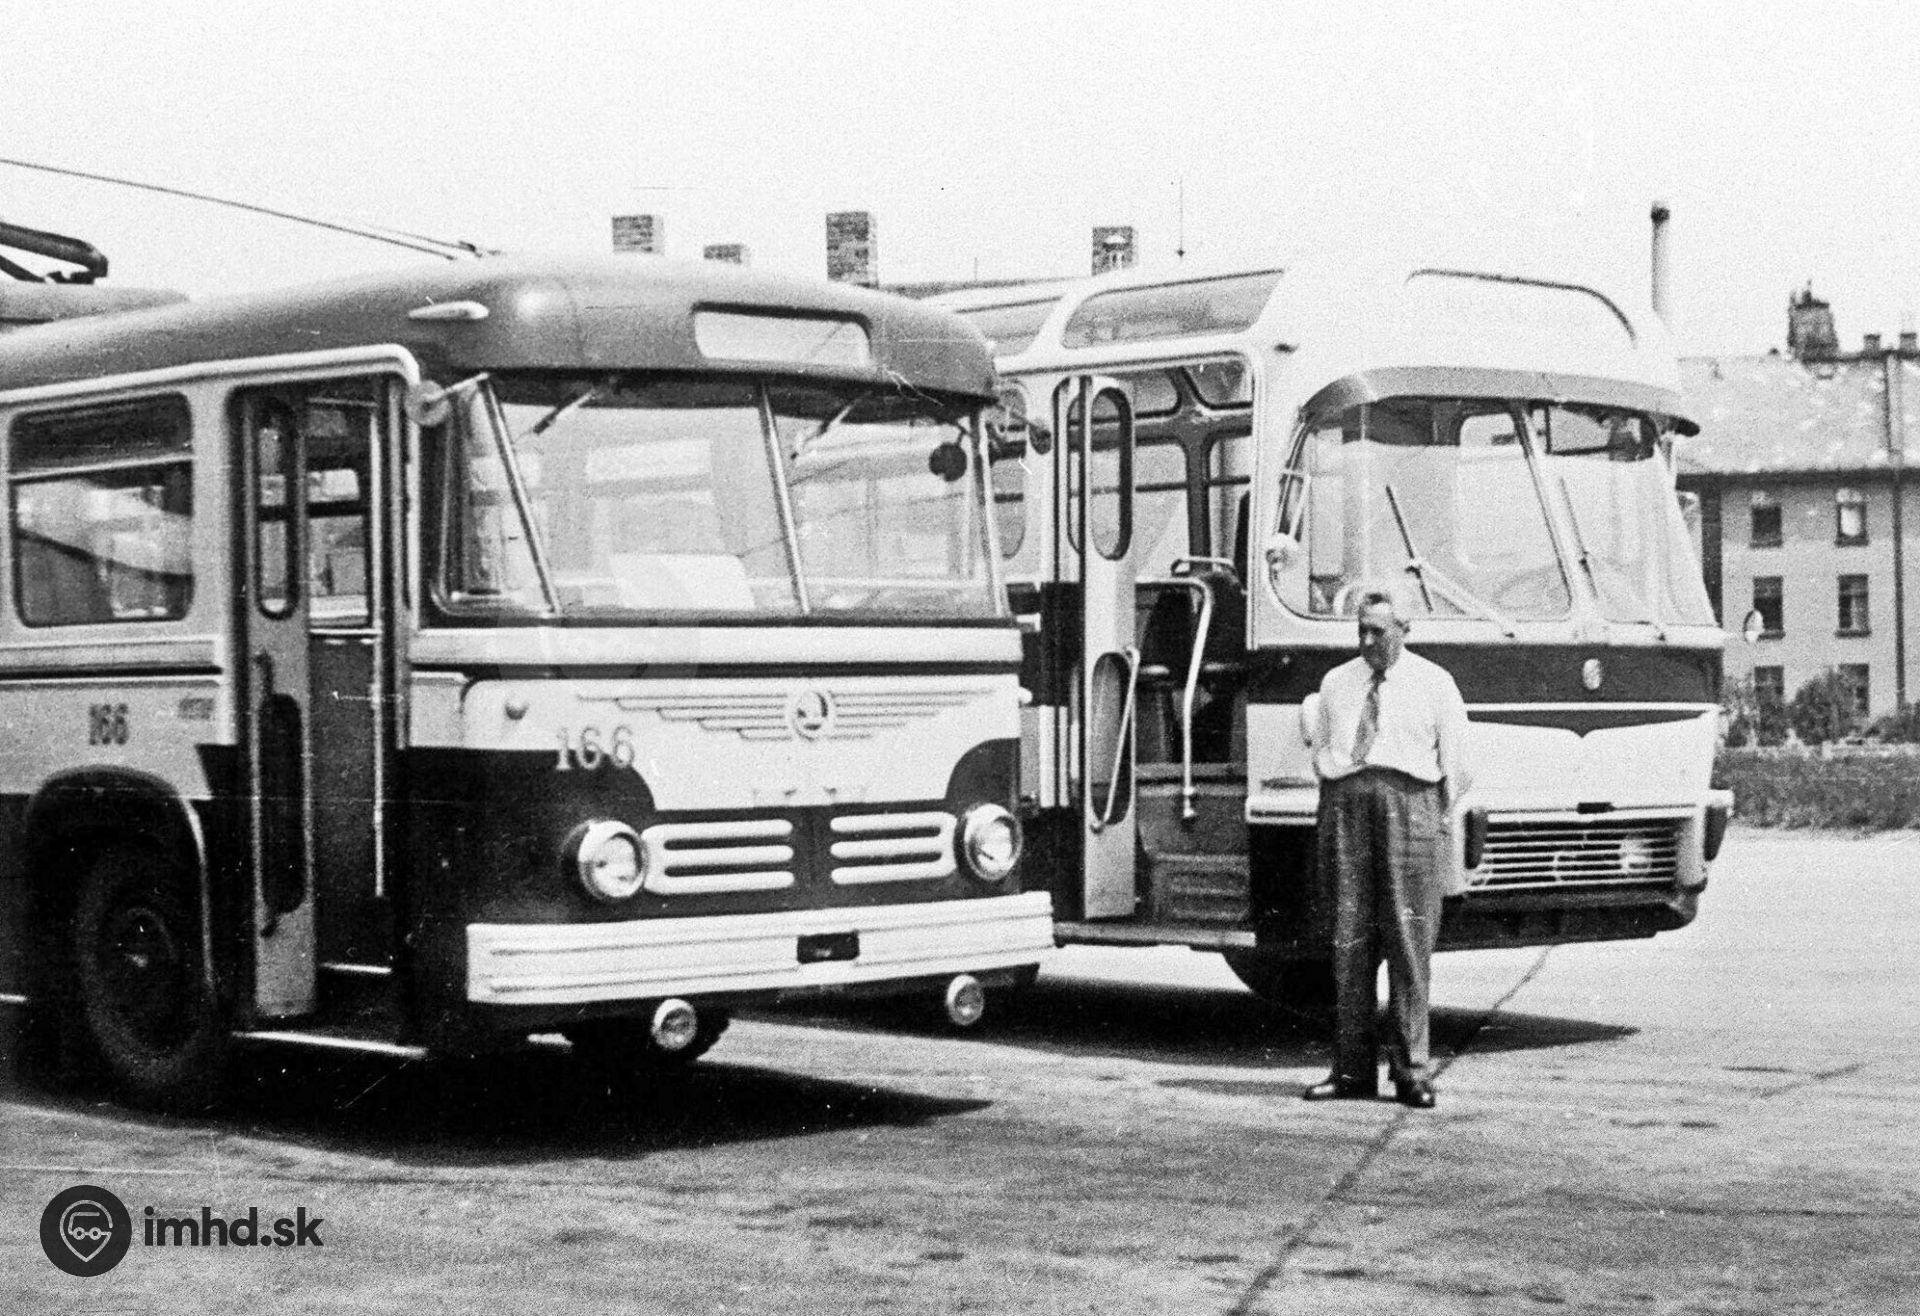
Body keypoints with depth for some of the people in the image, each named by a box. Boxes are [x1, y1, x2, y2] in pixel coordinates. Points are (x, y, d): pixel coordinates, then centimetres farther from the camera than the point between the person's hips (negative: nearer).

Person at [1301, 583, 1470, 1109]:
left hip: (1409, 799, -3)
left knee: (1409, 942, -5)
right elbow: (1321, 755, 20)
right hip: (1347, 801, 3)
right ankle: (1353, 1069, 5)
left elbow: (1455, 763, 9)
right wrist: (1336, 809, 9)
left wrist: (1434, 820, 3)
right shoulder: (1336, 684, 18)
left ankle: (1411, 1071, -1)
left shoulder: (1434, 684, 9)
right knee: (1350, 939, 0)